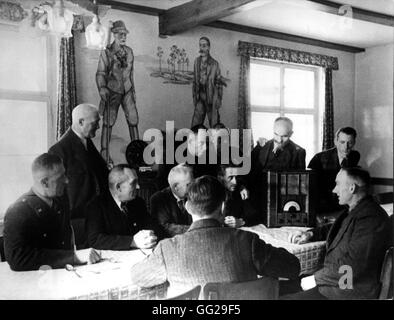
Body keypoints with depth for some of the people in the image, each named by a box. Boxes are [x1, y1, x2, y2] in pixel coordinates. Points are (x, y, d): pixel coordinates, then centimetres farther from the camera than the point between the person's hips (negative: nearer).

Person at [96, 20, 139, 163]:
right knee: (108, 123, -2)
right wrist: (102, 89, -23)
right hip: (112, 92, -4)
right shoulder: (106, 53, -6)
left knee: (133, 119, -1)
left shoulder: (129, 51, 7)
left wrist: (133, 90, 17)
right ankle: (104, 154, 5)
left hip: (127, 91, 4)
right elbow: (100, 73, -7)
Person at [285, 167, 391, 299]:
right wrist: (310, 234, 15)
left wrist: (315, 279, -17)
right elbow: (336, 229, 33)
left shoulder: (371, 219, -22)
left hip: (351, 293, -10)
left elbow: (350, 267, -27)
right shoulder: (353, 211, 11)